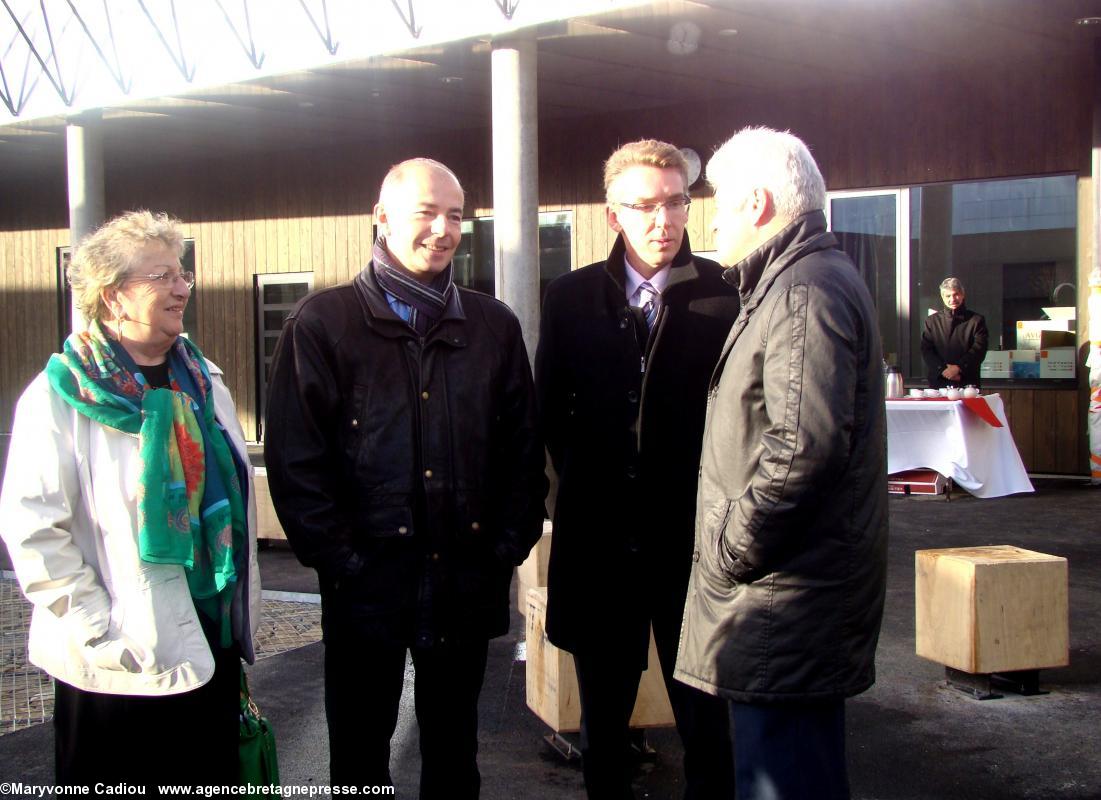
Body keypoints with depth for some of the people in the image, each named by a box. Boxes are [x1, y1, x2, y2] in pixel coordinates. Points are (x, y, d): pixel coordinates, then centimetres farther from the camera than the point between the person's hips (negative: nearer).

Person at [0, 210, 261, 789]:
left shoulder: (202, 380, 9)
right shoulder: (62, 394, -11)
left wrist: (243, 611, 14)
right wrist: (101, 632, -17)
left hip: (212, 642, 6)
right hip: (121, 665, -6)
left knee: (213, 780, 17)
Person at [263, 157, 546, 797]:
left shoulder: (495, 326, 7)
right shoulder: (323, 323, -3)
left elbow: (524, 447, 9)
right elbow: (294, 457, -7)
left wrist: (509, 546, 0)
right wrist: (337, 558, -12)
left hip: (467, 583, 3)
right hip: (366, 585, -2)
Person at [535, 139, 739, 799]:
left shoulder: (724, 295, -5)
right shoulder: (571, 297, 4)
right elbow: (552, 409, 11)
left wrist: (708, 493, -8)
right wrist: (585, 478, 6)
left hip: (692, 538, -2)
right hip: (599, 539, 3)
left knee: (704, 717, 9)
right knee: (604, 716, 16)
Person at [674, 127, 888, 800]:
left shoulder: (806, 291, -16)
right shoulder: (794, 282, 19)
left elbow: (805, 446, -27)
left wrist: (727, 555, -18)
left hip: (786, 599, -11)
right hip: (807, 591, 11)